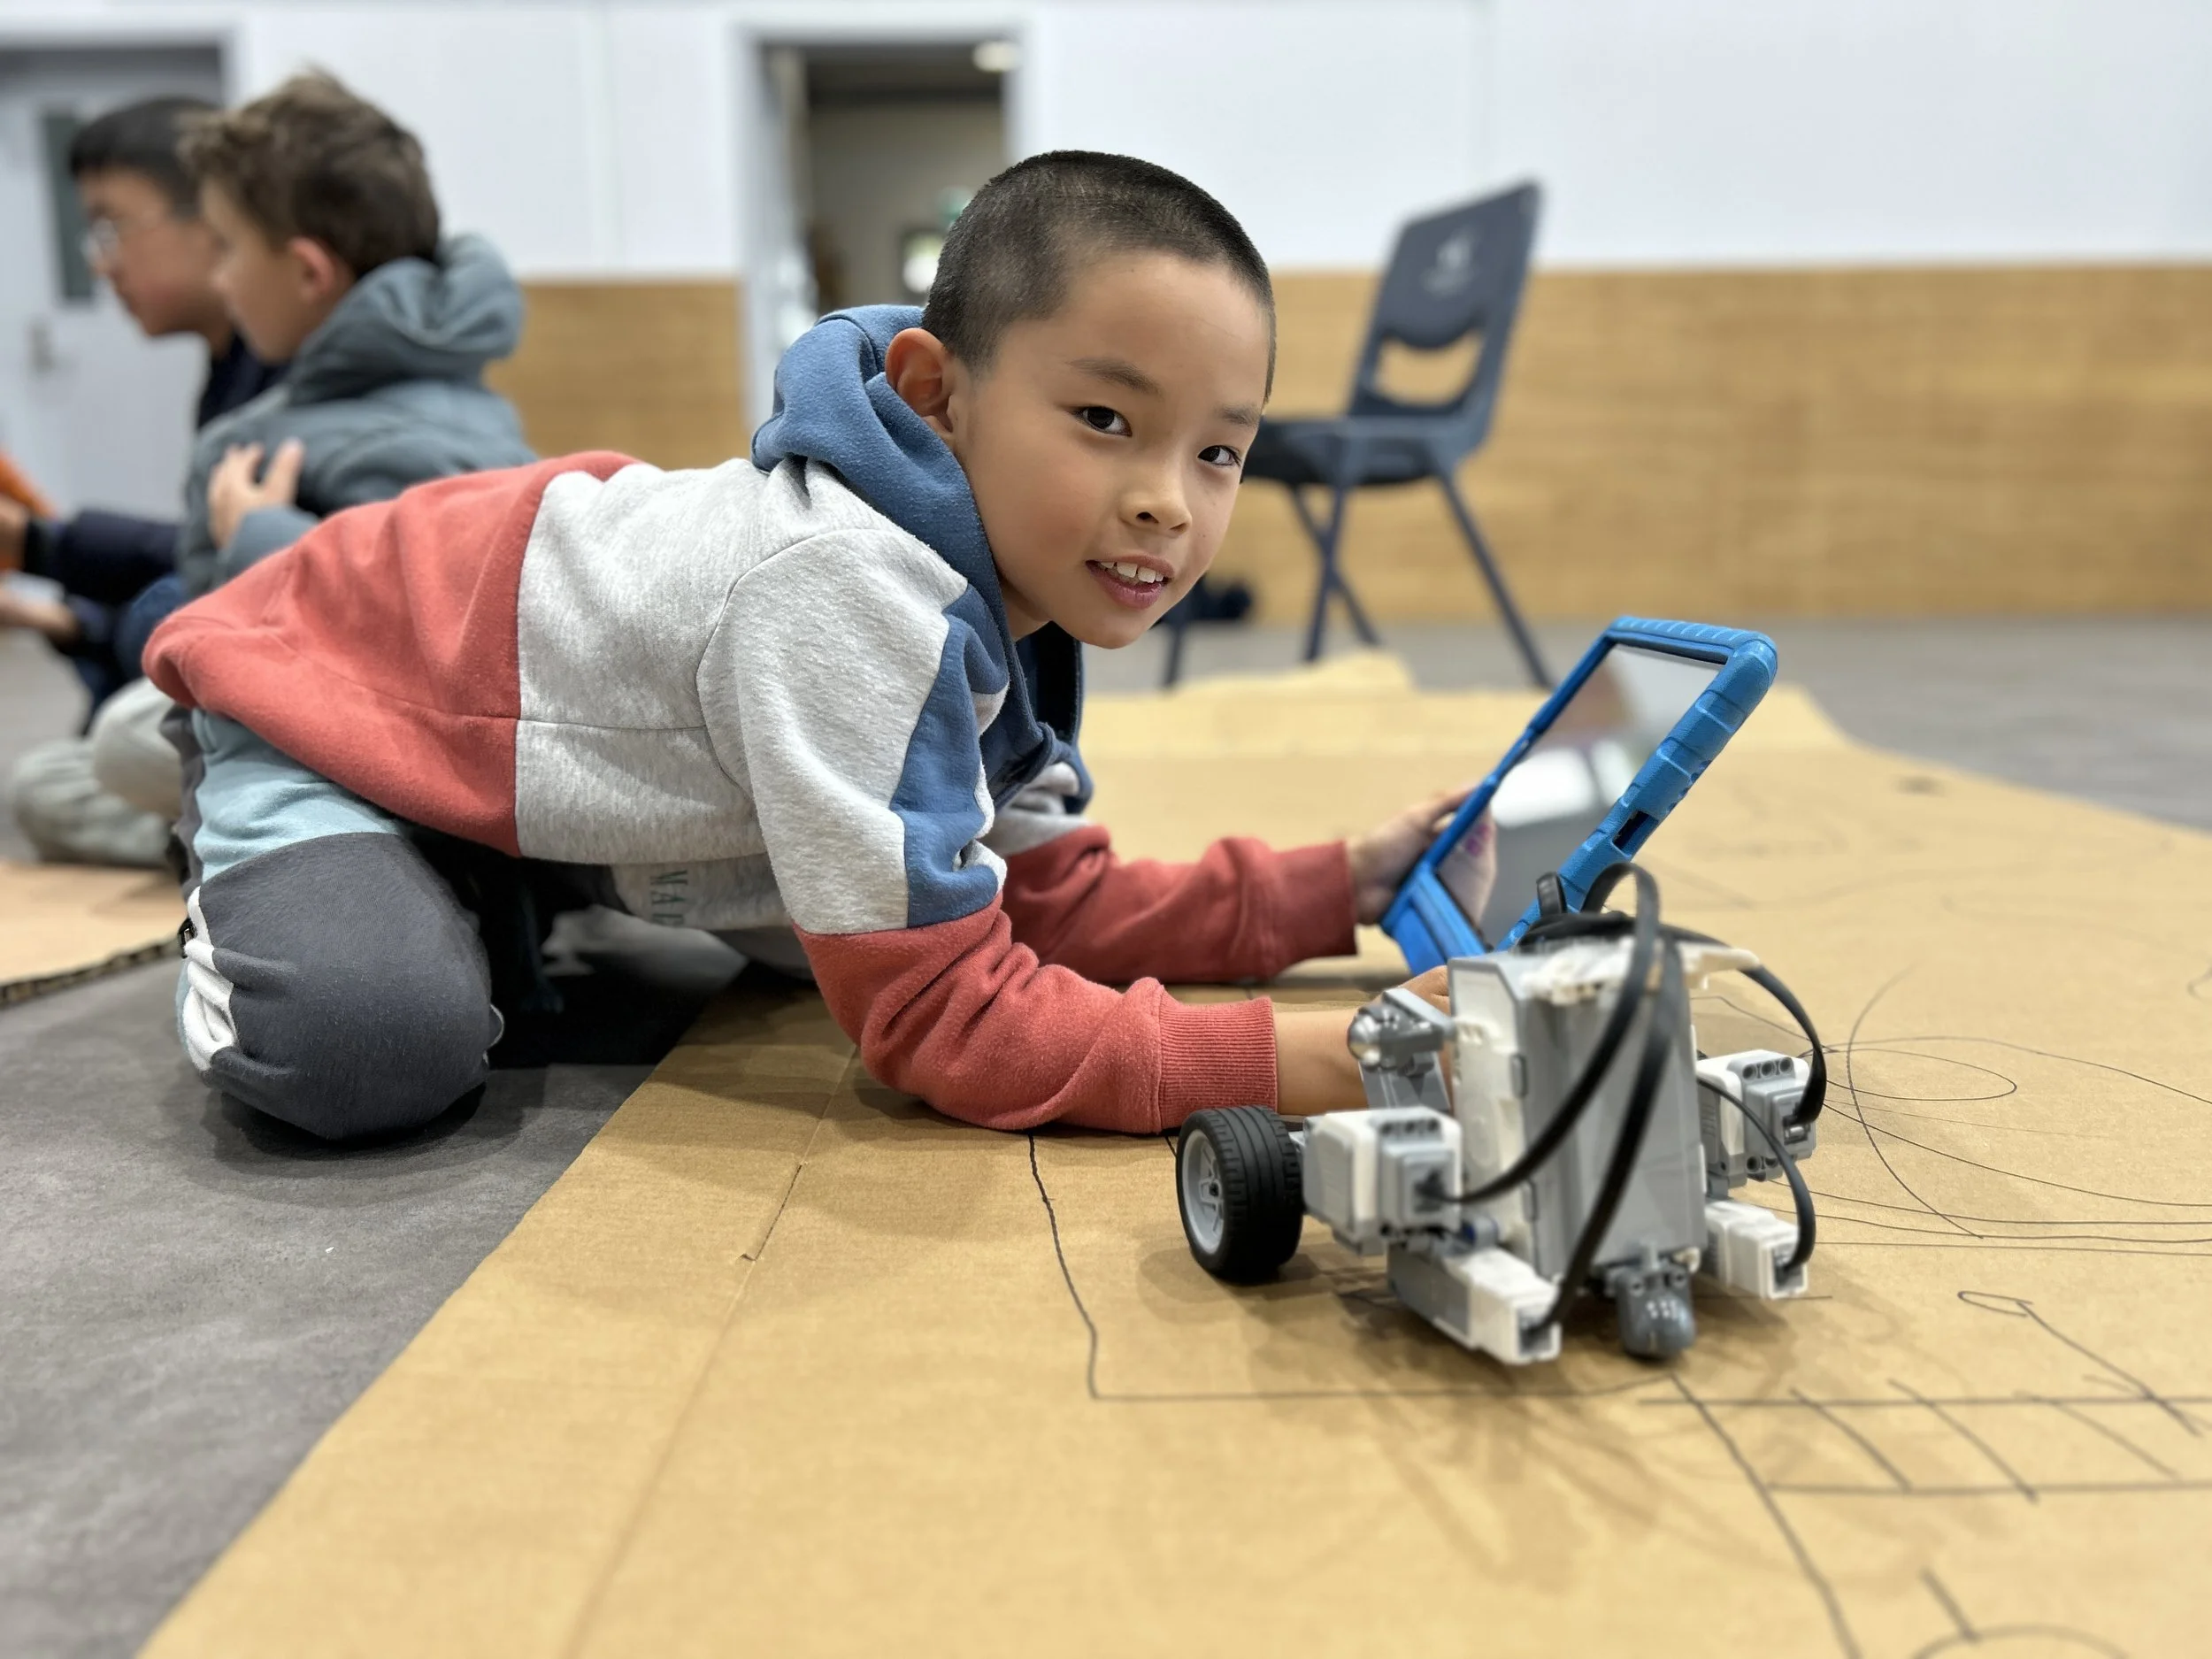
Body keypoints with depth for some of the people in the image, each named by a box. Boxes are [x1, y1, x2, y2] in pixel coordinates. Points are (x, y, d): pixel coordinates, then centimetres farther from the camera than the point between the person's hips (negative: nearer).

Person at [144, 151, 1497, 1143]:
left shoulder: (1009, 599, -13)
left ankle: (516, 894, 20)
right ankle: (247, 870, 4)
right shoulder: (850, 591, -41)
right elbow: (944, 1022, -39)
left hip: (583, 756, 7)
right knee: (370, 1046, -31)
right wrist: (1316, 1060, -44)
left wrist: (1344, 886, -14)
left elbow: (1050, 901, -7)